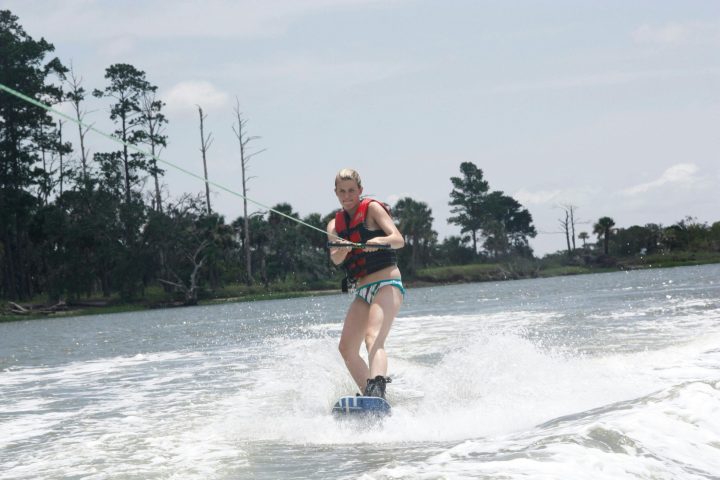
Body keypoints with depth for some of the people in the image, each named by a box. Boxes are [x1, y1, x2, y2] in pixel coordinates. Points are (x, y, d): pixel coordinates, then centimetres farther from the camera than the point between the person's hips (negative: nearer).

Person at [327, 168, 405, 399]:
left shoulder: (372, 208, 0)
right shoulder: (335, 224, 14)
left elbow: (399, 240, -13)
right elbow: (335, 259, -4)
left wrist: (380, 240, -35)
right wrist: (343, 249, -28)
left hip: (387, 284, -7)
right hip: (362, 291, 7)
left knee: (373, 338, -28)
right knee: (347, 349, 2)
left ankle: (377, 390, -47)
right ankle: (371, 397, 10)